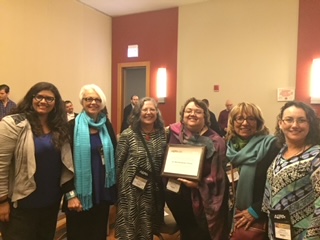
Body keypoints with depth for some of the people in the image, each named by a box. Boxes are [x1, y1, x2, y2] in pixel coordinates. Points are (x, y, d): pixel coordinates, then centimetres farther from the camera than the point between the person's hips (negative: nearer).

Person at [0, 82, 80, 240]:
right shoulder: (14, 124, -13)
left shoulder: (59, 127, 4)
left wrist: (71, 193, 2)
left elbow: (66, 162, 7)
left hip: (52, 201, 6)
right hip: (22, 202, -5)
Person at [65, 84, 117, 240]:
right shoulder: (72, 126, -9)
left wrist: (114, 187, 6)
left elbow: (114, 155, 8)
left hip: (103, 190, 4)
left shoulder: (107, 126, 5)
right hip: (80, 191, -4)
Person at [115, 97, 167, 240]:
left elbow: (166, 162, 9)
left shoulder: (162, 134, 2)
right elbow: (118, 162, -6)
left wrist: (164, 184, 4)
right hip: (131, 190, -3)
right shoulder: (128, 134, -9)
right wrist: (116, 187, -6)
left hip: (153, 190, 4)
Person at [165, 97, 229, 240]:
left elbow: (217, 176, -10)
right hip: (177, 195, 4)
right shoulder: (175, 133, -1)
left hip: (203, 199, -3)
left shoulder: (215, 141, -9)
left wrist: (198, 184, -22)